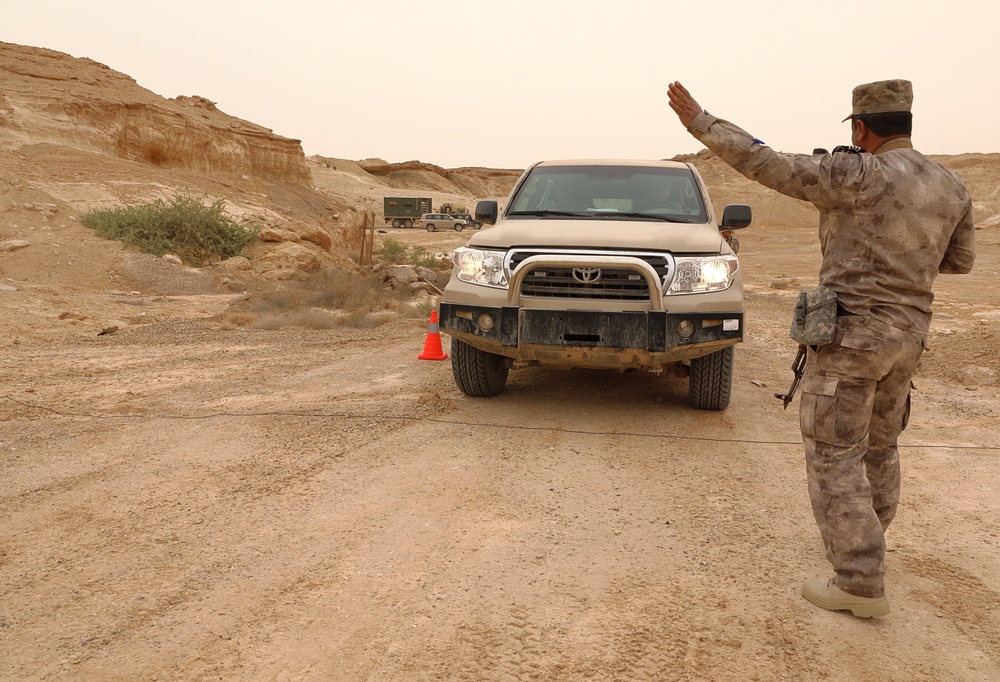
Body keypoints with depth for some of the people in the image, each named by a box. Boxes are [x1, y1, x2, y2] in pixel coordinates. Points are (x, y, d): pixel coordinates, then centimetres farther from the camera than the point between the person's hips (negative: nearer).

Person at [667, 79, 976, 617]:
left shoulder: (860, 175, -16)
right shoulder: (952, 188, 7)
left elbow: (765, 165, -18)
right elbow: (960, 260, 20)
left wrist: (699, 122, -11)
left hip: (851, 332, -8)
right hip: (906, 335, 8)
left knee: (834, 455, -1)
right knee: (877, 446, 22)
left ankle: (859, 584, 0)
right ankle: (861, 545, 38)